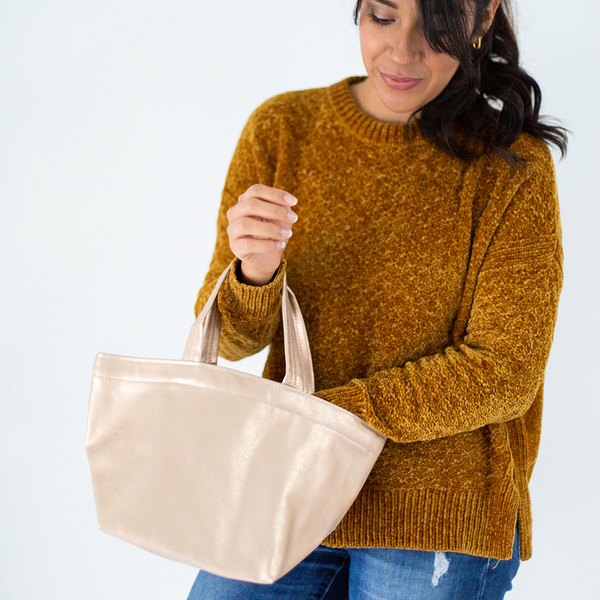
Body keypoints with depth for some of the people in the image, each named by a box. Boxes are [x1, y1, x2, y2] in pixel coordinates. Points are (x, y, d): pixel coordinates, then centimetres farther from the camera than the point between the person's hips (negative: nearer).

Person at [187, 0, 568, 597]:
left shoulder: (513, 166, -8)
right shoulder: (283, 128, -1)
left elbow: (504, 373, -11)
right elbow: (230, 339, -2)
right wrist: (253, 276, -25)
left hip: (437, 514, -2)